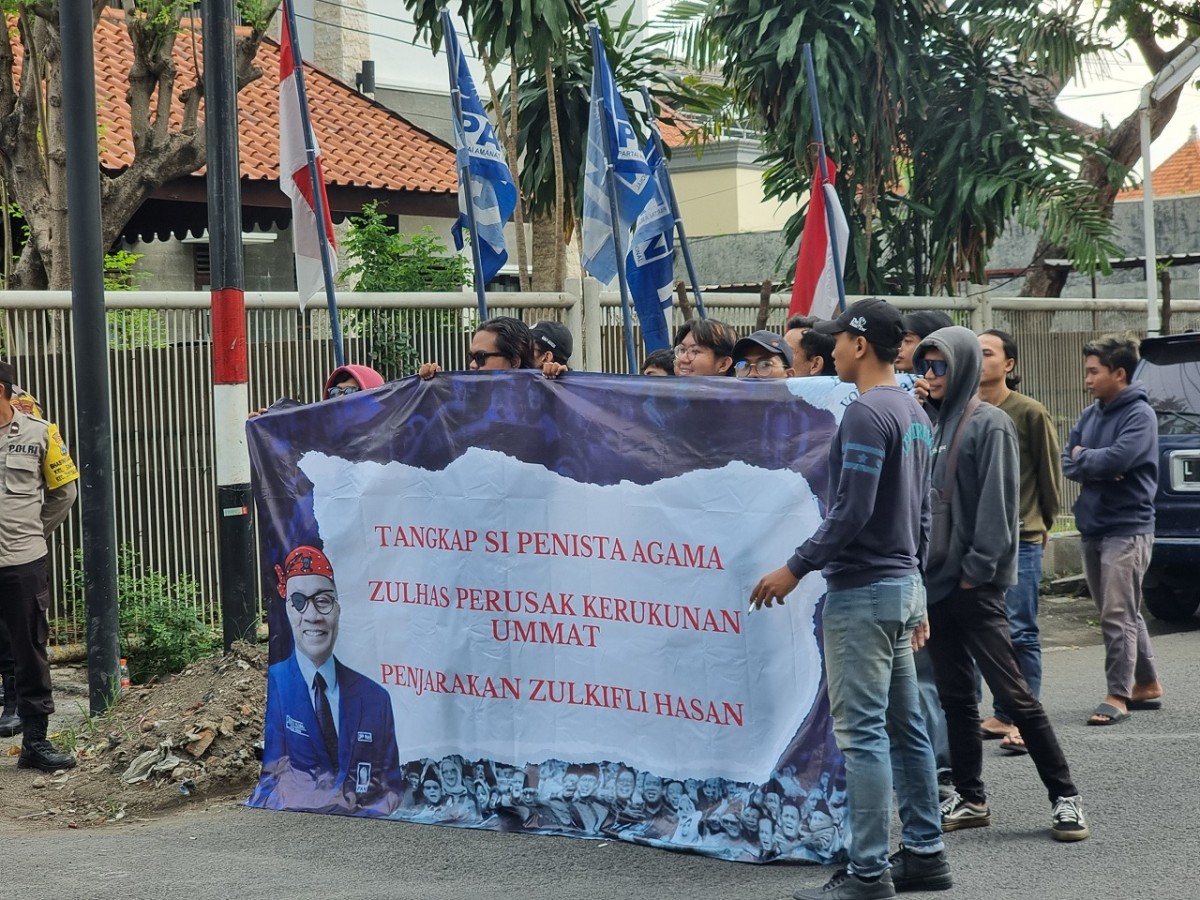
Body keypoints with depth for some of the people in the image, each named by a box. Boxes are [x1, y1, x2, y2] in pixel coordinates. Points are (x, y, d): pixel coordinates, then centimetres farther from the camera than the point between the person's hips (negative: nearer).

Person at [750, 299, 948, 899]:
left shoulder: (866, 413, -15)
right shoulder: (914, 413, 14)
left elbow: (851, 512, -21)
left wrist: (796, 568, -13)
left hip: (862, 590, -10)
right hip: (903, 584, 10)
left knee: (862, 732, -7)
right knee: (904, 726, 13)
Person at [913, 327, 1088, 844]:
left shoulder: (988, 424, -8)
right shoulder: (935, 423, 14)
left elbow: (997, 503, -14)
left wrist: (978, 569, -17)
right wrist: (924, 567, 9)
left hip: (974, 584, -8)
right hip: (937, 579, 8)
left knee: (1011, 691, -7)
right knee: (954, 694, 11)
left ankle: (1064, 796, 1)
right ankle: (969, 799, 19)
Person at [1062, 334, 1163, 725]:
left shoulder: (1139, 414, -11)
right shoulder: (1091, 415, 13)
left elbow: (1117, 458, -24)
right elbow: (1068, 463, 8)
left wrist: (1083, 458, -7)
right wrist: (1100, 468, -11)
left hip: (1127, 528, -8)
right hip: (1093, 527, 8)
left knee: (1117, 616, -9)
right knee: (1126, 614, 15)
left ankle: (1118, 696, -4)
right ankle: (1147, 685, 26)